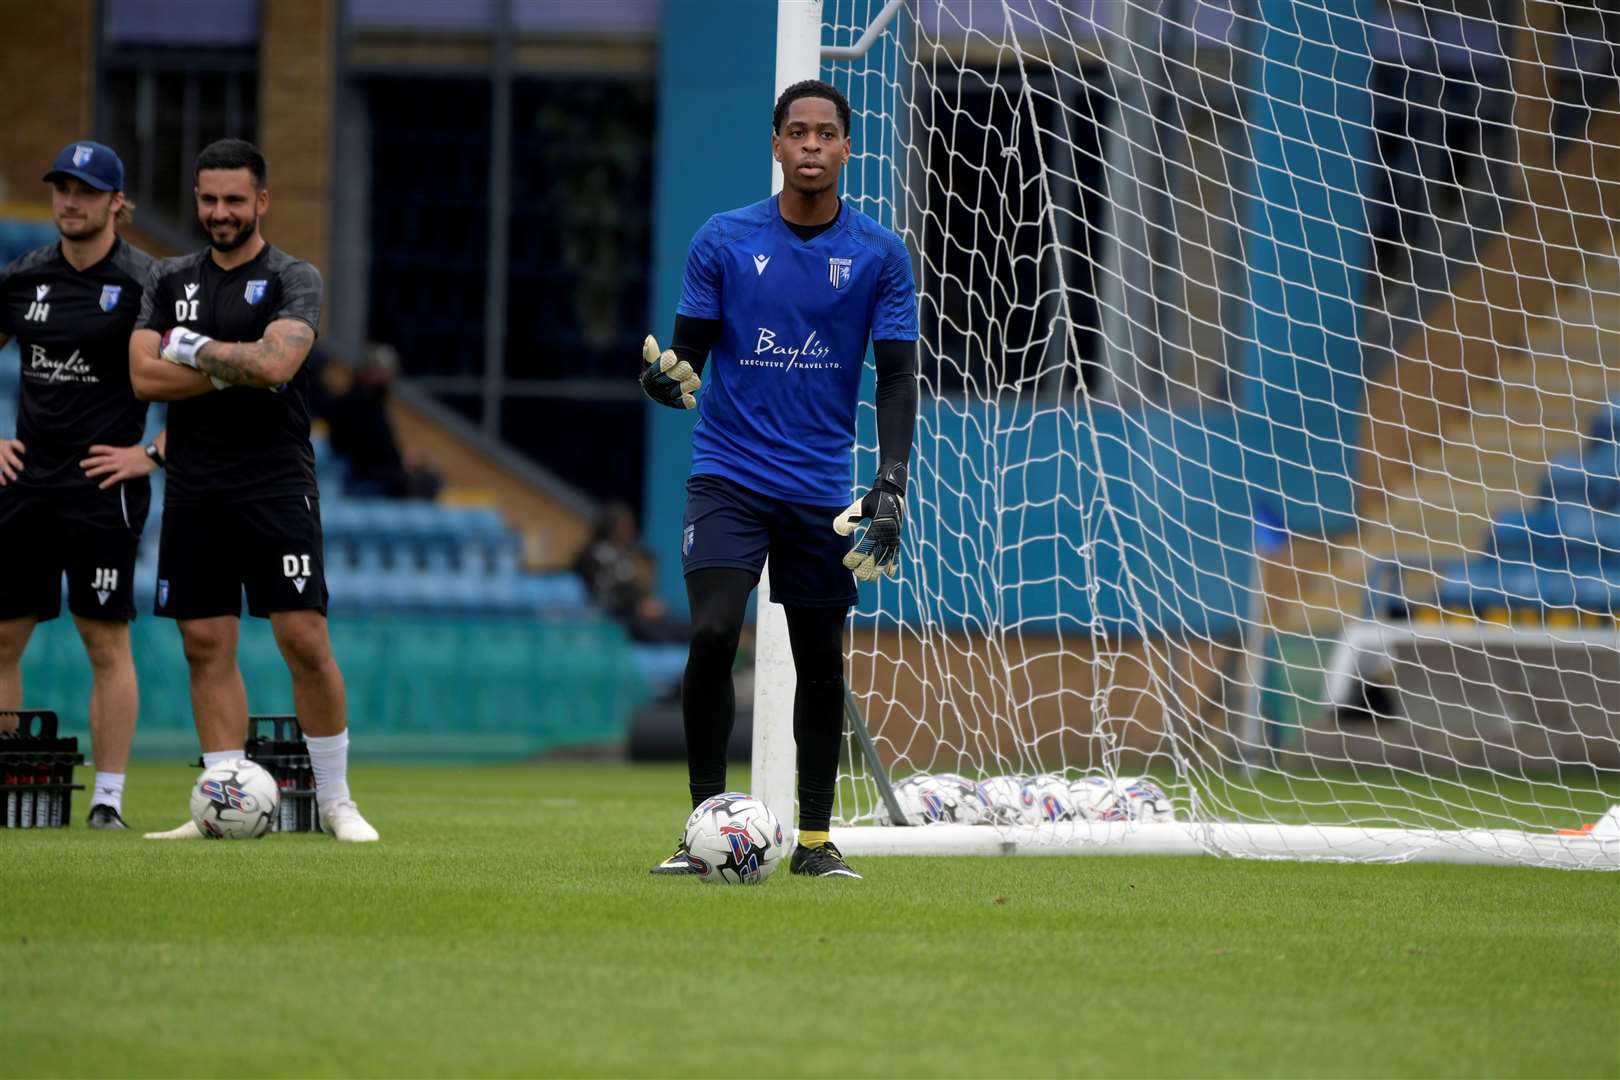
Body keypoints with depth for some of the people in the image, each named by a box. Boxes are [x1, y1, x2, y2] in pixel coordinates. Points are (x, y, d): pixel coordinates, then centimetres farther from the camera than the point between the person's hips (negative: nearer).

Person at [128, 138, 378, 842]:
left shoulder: (293, 280, -1)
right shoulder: (170, 281, 12)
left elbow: (276, 363, -19)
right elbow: (144, 376, 0)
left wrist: (195, 348, -7)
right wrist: (237, 370, -8)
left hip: (276, 486, -4)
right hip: (194, 489, 4)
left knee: (304, 640, -9)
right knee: (207, 646, 2)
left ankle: (336, 801, 1)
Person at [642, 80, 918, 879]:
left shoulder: (879, 255, 2)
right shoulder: (724, 241, 1)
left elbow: (897, 374, 1)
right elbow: (690, 353, 3)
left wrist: (892, 483, -10)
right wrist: (667, 378, -21)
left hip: (822, 485, 1)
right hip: (729, 475, -1)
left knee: (820, 658, 5)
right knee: (712, 635, -16)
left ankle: (814, 838, 16)